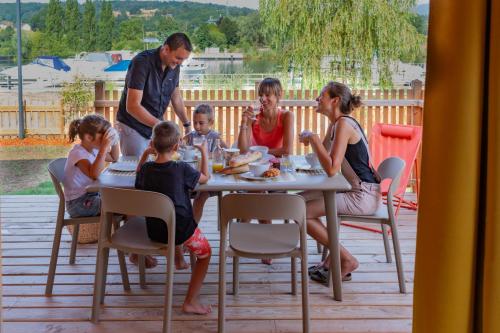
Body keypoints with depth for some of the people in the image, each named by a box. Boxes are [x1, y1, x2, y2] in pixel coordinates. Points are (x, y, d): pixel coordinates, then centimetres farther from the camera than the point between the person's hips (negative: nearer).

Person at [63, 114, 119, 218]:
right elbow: (94, 174, -38)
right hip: (78, 203, -9)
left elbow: (114, 158, 22)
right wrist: (104, 147, -38)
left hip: (91, 195, 9)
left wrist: (114, 141, 3)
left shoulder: (93, 149, 6)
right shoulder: (78, 153, -21)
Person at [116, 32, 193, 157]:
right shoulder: (142, 63, -22)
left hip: (155, 127, 6)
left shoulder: (174, 66, -2)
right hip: (133, 128, -6)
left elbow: (176, 96, 15)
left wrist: (187, 124, 12)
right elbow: (132, 106, -28)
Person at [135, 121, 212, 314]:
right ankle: (190, 302, 13)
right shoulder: (182, 169, -16)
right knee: (205, 253, 17)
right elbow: (205, 178, 3)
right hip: (180, 230, -5)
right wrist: (204, 153, 14)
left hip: (153, 229, 5)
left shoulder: (146, 168, -6)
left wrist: (145, 154, 17)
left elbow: (139, 176, 20)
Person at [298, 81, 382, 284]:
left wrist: (314, 139, -19)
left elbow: (331, 169, -26)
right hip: (355, 190, 10)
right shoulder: (336, 123, 12)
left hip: (363, 196, -10)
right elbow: (325, 156, 20)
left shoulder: (344, 124, -18)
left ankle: (347, 260, 0)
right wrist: (310, 139, 7)